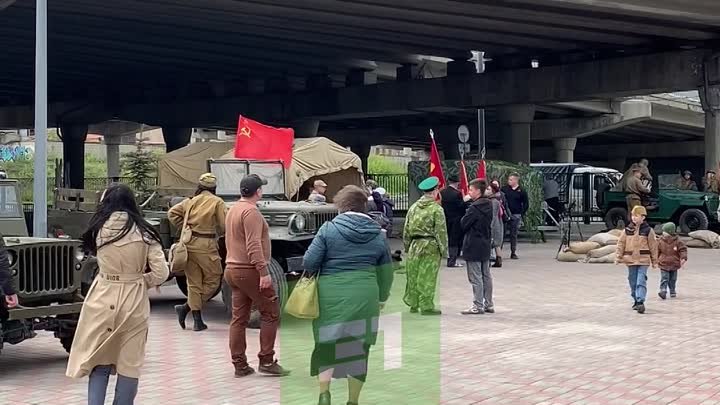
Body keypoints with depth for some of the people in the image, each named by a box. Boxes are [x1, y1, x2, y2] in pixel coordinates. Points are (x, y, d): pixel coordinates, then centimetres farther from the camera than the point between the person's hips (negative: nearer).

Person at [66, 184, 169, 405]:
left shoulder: (99, 228, -5)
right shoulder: (144, 232, -5)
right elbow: (161, 273, -6)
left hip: (103, 299, 0)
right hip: (134, 301, 0)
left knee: (99, 362, 12)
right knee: (129, 364, 9)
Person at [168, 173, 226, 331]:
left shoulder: (190, 201, 9)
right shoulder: (217, 202, -4)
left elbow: (172, 213, 8)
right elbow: (223, 226, -7)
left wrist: (183, 228, 14)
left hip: (189, 244, 6)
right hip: (206, 245, -5)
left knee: (194, 282, 11)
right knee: (213, 280, 6)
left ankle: (197, 320, 9)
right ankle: (186, 308, -4)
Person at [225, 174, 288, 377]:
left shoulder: (233, 210, 16)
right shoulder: (251, 211, -15)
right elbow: (254, 245, -23)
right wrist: (264, 272, -24)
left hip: (232, 269, 10)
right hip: (249, 271, -10)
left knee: (239, 318, 10)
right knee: (271, 313, -1)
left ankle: (240, 365, 12)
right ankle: (266, 361, -1)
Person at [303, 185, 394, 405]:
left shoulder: (329, 229, -3)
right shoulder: (378, 234, 7)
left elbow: (310, 262, -7)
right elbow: (386, 272, 12)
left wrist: (311, 275, 15)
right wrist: (382, 298, 26)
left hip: (331, 296, -2)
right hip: (365, 298, 2)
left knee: (326, 343, 11)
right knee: (359, 348, 11)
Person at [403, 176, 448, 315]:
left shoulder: (413, 208, 7)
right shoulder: (436, 209, -9)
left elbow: (406, 230, 11)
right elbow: (441, 231, -10)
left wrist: (407, 246, 19)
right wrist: (443, 250, -3)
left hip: (415, 245, 5)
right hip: (431, 246, -5)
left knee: (413, 275, 11)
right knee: (427, 277, -1)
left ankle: (413, 304, 20)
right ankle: (426, 306, 2)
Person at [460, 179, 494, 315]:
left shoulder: (475, 208, -19)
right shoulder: (489, 204, 6)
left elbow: (464, 224, -14)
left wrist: (464, 217, 2)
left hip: (474, 246, -9)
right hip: (486, 244, 9)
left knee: (476, 277, -3)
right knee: (486, 275, 14)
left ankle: (478, 306, 0)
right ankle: (488, 304, 21)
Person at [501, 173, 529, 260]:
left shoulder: (521, 191, 0)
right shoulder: (505, 189, 3)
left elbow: (526, 204, 5)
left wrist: (521, 214, -1)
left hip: (516, 216, -1)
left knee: (514, 235, 5)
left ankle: (513, 252, 14)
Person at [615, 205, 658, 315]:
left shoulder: (648, 230, -1)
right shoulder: (627, 230, 6)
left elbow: (653, 246, 3)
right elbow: (621, 244, 8)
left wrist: (654, 261, 5)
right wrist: (618, 257, 0)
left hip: (643, 260, -4)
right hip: (630, 260, 4)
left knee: (641, 282, -12)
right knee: (633, 282, 11)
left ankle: (641, 302, -17)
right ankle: (636, 301, 24)